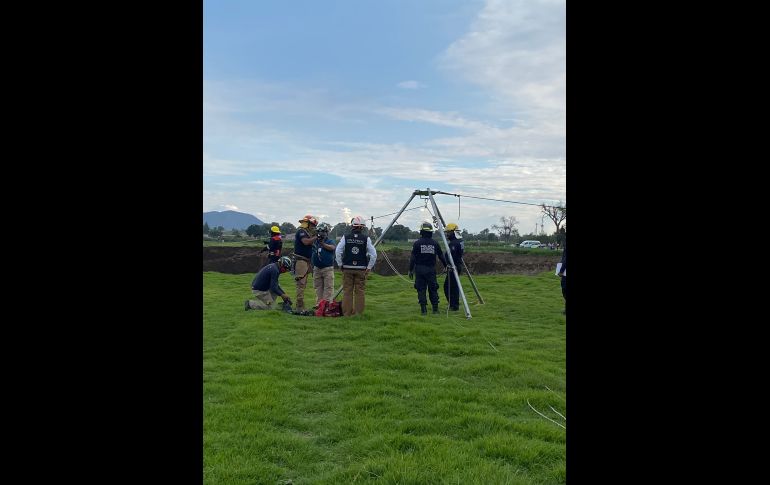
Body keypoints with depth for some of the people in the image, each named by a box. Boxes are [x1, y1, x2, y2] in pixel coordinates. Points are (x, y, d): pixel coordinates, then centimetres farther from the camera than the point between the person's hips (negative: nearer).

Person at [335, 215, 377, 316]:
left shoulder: (345, 237, -1)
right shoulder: (366, 239, -2)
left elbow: (338, 252, -4)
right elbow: (373, 254, -5)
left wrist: (340, 265, 6)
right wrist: (369, 267, 2)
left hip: (347, 269, 1)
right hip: (361, 269, -1)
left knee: (347, 291, 5)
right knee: (360, 292, 5)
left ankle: (347, 313, 7)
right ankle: (359, 313, 6)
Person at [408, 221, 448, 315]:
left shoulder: (417, 243, -5)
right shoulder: (435, 243, 2)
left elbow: (412, 258, -5)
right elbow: (441, 257, 8)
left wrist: (410, 270, 1)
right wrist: (446, 266, 21)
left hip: (420, 269, -2)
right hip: (431, 269, 2)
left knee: (421, 289, 3)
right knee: (433, 289, 9)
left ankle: (423, 309, 1)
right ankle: (435, 308, 9)